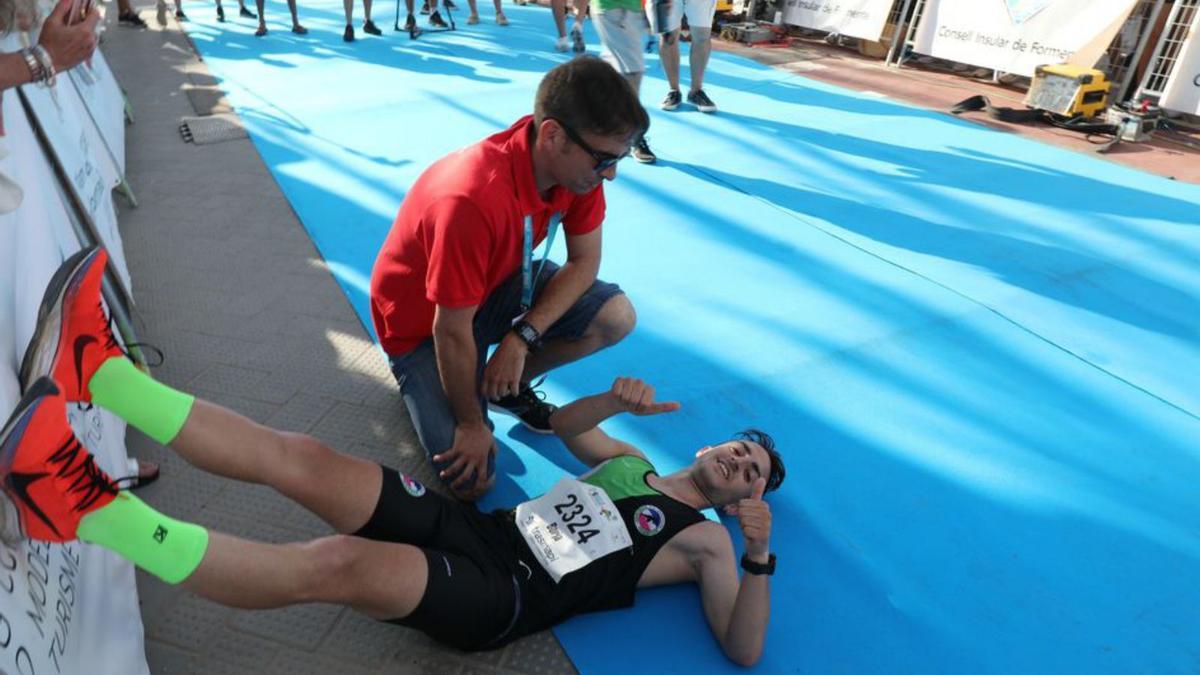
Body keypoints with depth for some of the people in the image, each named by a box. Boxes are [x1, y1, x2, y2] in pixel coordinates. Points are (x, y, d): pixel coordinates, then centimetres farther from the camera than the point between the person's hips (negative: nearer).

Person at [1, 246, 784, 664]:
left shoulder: (702, 541, 6)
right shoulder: (631, 465, 21)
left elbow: (744, 651, -4)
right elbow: (565, 424, 30)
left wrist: (759, 559, -22)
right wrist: (616, 401, 8)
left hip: (499, 596, -5)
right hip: (471, 526, 6)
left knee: (333, 565, -32)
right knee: (301, 457, -11)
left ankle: (92, 512, -34)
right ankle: (97, 369, -13)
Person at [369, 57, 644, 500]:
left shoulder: (576, 163, -18)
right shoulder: (472, 201, -40)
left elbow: (584, 260, -8)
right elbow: (452, 330, -30)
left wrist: (522, 337, -21)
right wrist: (471, 424, -16)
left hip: (501, 283, 6)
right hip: (424, 320, -6)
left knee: (617, 317, -15)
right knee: (471, 478, -13)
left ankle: (508, 387, 8)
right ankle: (420, 379, 15)